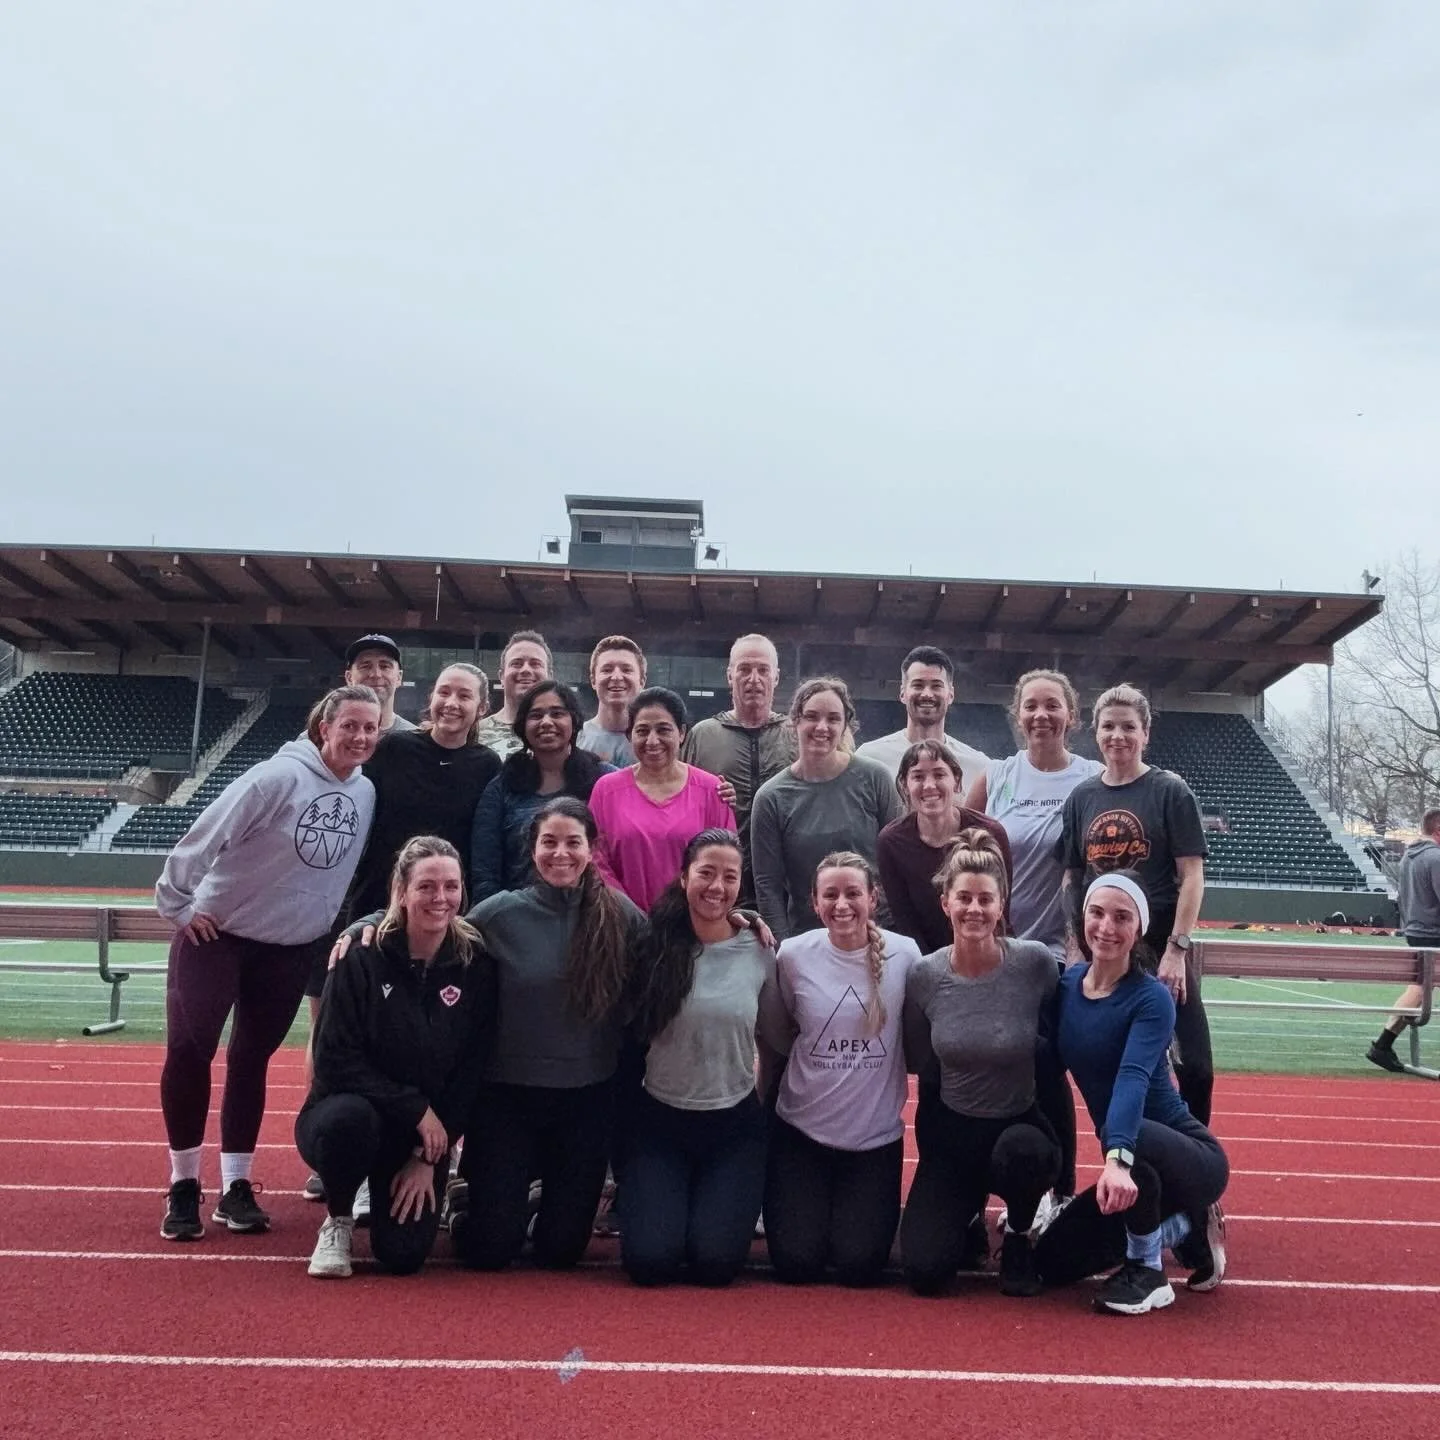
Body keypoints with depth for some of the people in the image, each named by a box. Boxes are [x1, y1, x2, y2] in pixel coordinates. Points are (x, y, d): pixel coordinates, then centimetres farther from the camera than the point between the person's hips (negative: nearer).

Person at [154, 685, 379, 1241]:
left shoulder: (367, 794, -3)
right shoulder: (279, 776, -22)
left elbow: (359, 872, 10)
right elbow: (206, 834, -21)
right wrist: (179, 905, -16)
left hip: (295, 946, 5)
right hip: (217, 932, -4)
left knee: (251, 1060, 11)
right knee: (188, 1050, -4)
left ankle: (235, 1187, 19)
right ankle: (183, 1186, 12)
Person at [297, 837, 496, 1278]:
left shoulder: (476, 967, -7)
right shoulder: (362, 956, -14)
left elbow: (469, 1074, -3)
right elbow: (334, 1062, -16)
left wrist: (428, 1159, -7)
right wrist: (416, 1108, -21)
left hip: (424, 1135, 2)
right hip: (346, 1113, -2)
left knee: (404, 1254, -13)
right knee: (351, 1117, -36)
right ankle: (337, 1221, -4)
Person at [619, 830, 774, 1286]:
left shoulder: (760, 953, -4)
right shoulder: (656, 947, -9)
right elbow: (631, 1035, 3)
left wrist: (767, 1112, 8)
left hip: (735, 1123, 1)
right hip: (659, 1117, 0)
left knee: (715, 1261, -11)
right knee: (650, 1260, -11)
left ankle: (731, 1199, 22)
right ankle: (667, 1199, 21)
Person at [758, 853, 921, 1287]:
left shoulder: (904, 955, -9)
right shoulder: (793, 955, -7)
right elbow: (776, 1039, 5)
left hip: (877, 1135, 0)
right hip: (802, 1130, 0)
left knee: (858, 1266, -1)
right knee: (796, 1263, 0)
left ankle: (867, 1210, 32)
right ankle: (806, 1206, 33)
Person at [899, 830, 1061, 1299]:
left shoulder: (1035, 963, -17)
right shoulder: (923, 976, -10)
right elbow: (921, 1066, 2)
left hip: (1021, 1125, -1)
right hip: (951, 1132, 2)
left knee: (1019, 1153, -37)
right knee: (924, 1270, -12)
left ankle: (1018, 1235, -1)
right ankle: (965, 1213, 24)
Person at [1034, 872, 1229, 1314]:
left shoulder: (1151, 998, -21)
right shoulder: (1066, 984, -2)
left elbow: (1133, 1079, -37)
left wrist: (1117, 1158, -51)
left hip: (1194, 1157, -7)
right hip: (1139, 1163, 7)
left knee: (1133, 1142, -39)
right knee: (1052, 1261, 4)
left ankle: (1147, 1272, -11)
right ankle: (1186, 1228, 20)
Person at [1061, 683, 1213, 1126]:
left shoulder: (1170, 791, -2)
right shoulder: (1081, 798, 7)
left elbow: (1192, 876, -6)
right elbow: (1071, 877, 10)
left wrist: (1176, 949, -13)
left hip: (1161, 949, -3)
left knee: (1194, 1064, -3)